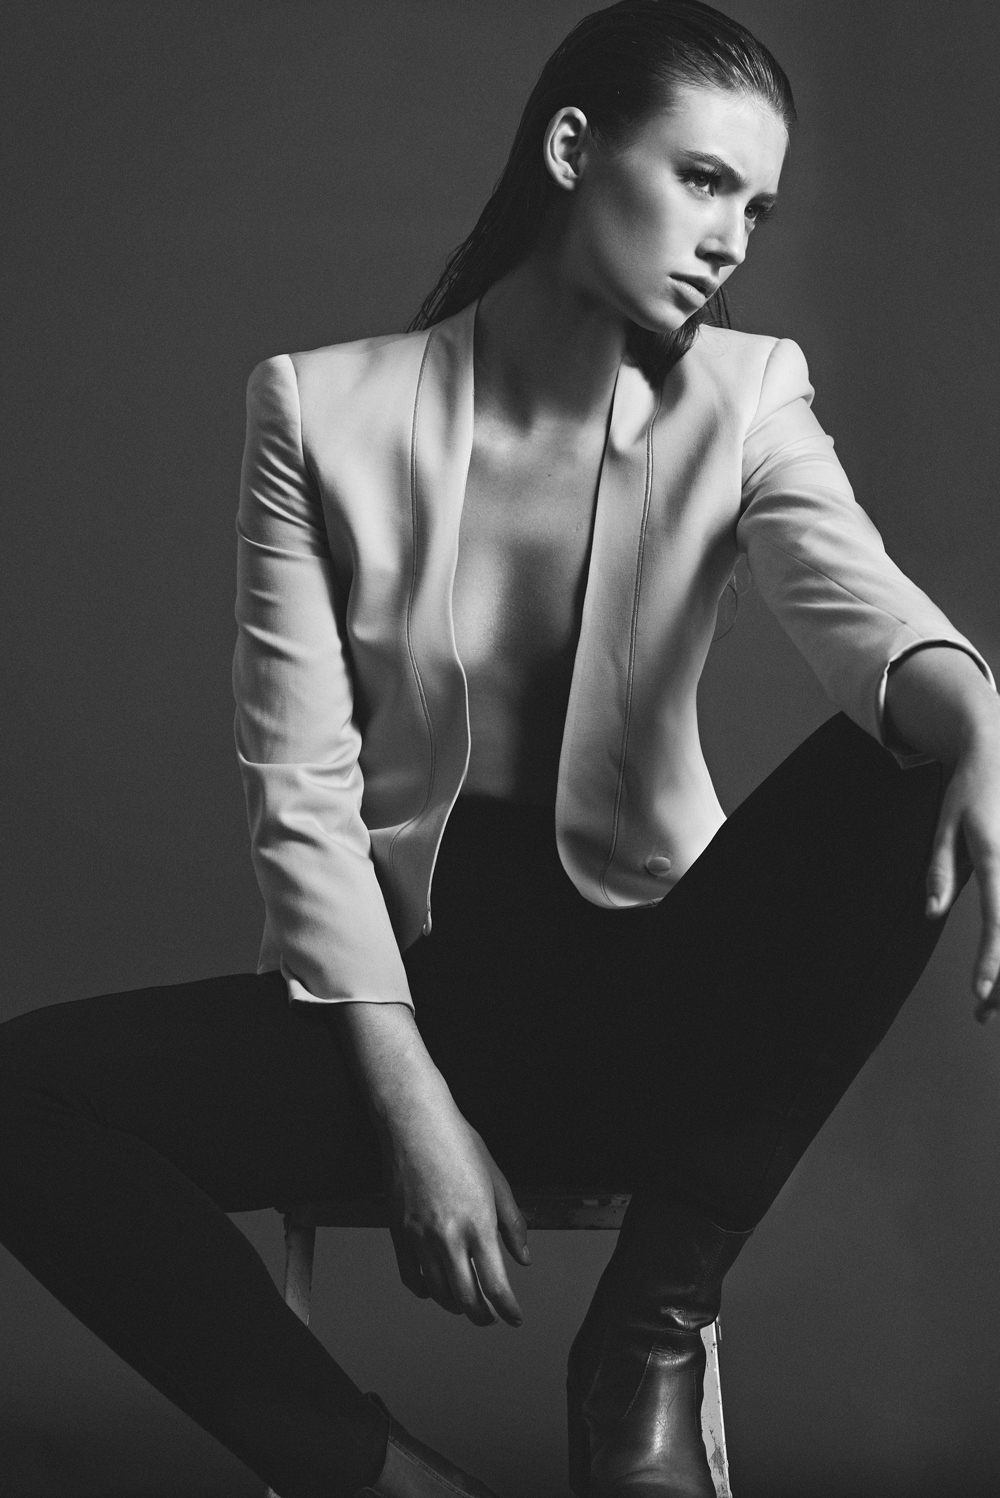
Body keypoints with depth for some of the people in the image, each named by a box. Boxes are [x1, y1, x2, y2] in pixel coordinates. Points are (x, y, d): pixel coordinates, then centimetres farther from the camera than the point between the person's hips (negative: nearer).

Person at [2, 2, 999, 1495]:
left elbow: (858, 596, -22)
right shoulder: (325, 409, -3)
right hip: (405, 988, -1)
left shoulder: (743, 399, -1)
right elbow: (301, 787, -7)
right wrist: (409, 1097, -19)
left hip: (649, 1006, 1)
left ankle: (649, 1337, -19)